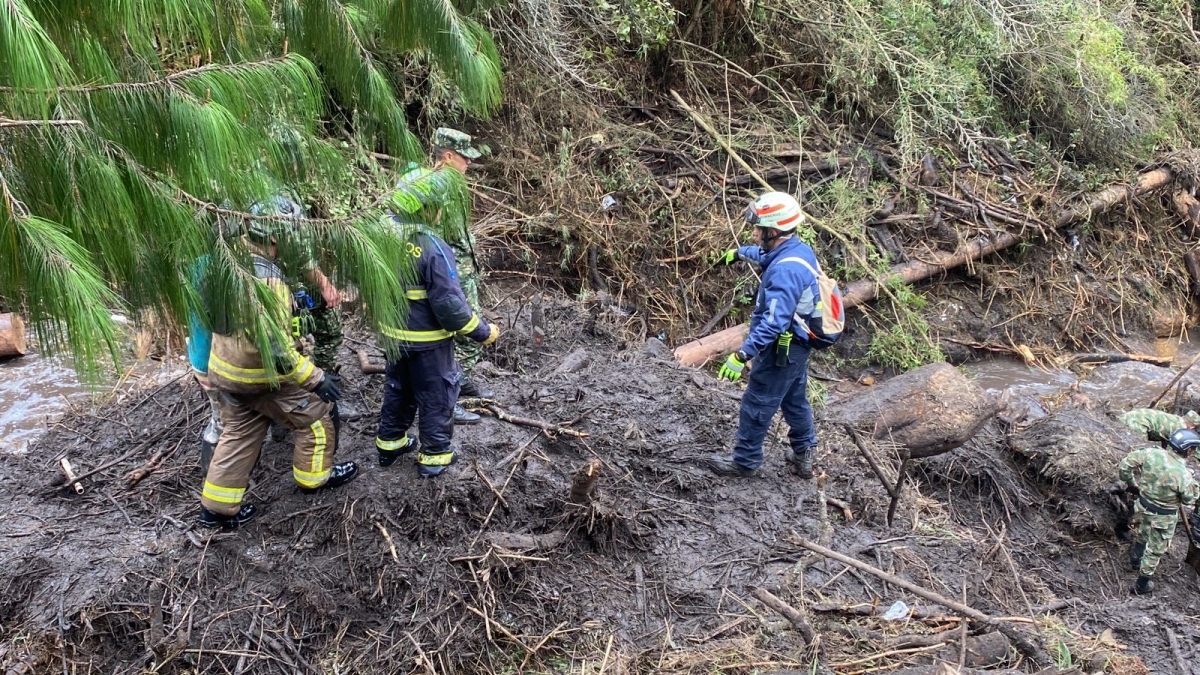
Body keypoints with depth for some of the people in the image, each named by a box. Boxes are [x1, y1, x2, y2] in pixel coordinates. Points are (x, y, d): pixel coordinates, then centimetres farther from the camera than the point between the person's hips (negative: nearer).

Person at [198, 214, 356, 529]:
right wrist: (314, 377, -27)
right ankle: (315, 476, 30)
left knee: (240, 433, 20)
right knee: (317, 415, 12)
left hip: (226, 368, 9)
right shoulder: (264, 275, -29)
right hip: (260, 374, -9)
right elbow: (270, 341, -32)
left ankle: (217, 507, 24)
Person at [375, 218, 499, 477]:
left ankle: (389, 444, 38)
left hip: (393, 334, 7)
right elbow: (448, 303, -25)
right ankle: (434, 456, 22)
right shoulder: (434, 247, -26)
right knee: (437, 396, 12)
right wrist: (483, 332, -14)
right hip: (427, 339, -6)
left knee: (397, 389, 25)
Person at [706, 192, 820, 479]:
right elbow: (765, 255, 26)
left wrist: (743, 354, -41)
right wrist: (740, 253, 42)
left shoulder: (786, 271, -31)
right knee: (795, 400, 24)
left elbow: (773, 321, -38)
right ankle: (804, 455, 38)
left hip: (781, 350, -10)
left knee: (756, 406, 6)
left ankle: (745, 462, 20)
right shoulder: (799, 249, 0)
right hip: (796, 346, 10)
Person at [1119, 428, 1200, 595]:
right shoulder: (1183, 475, -33)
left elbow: (1126, 463, -9)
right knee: (1155, 550, 17)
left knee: (1140, 537, 32)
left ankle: (1135, 561, 58)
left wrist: (1130, 482, 8)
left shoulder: (1151, 453, -21)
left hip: (1143, 506, 5)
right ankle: (1142, 585, 32)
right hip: (1163, 517, -5)